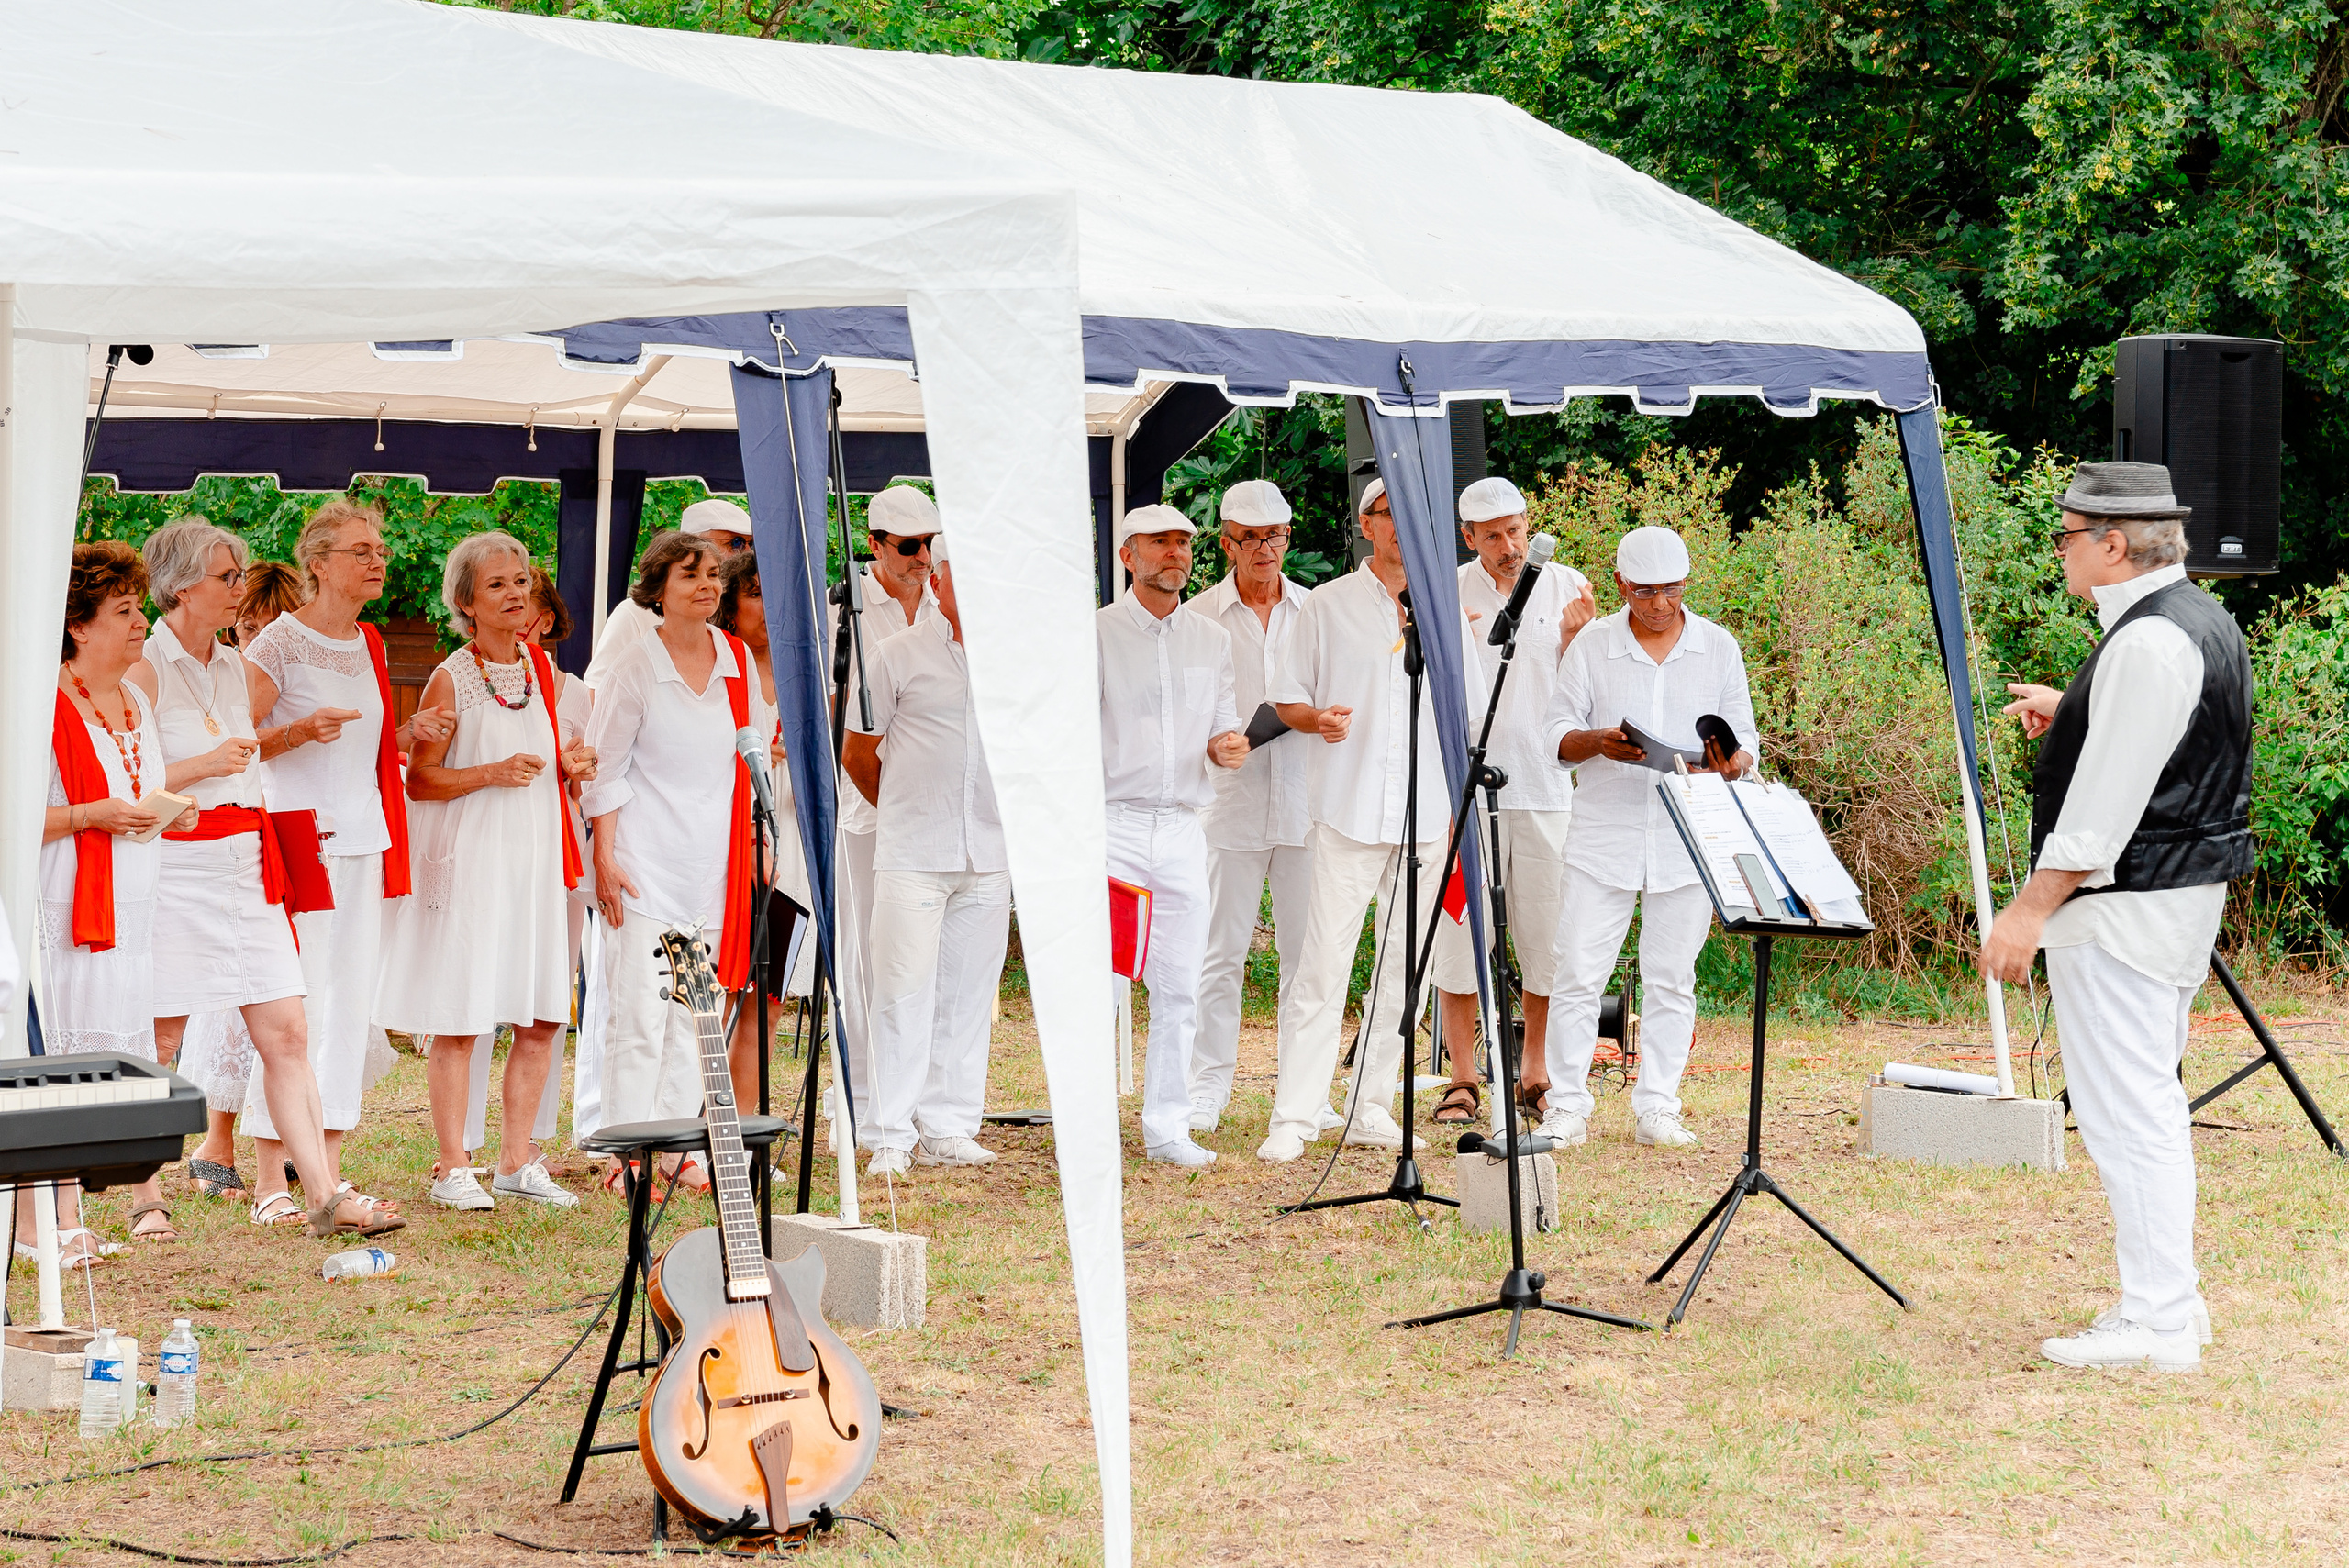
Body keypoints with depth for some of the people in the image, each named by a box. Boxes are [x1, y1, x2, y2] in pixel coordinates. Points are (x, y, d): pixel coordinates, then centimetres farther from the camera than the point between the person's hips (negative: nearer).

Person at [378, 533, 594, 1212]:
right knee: (460, 1017, -4)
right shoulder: (451, 679, -6)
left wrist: (567, 767, 2)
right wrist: (493, 773, -19)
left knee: (543, 1017, 5)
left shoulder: (545, 670, 11)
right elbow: (419, 779, -6)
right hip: (468, 856, -6)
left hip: (535, 851, 6)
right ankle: (452, 1168, 2)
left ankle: (516, 1161, 15)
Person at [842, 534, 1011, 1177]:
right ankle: (891, 1137, -4)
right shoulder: (898, 655, 0)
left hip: (989, 855, 4)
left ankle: (948, 1128, 14)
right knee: (904, 992, -7)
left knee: (967, 993, 6)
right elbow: (858, 752, 7)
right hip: (911, 857, -4)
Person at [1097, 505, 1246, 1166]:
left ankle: (1167, 1128, 10)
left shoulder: (1213, 640, 15)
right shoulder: (1095, 633, 1)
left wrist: (1224, 746, -4)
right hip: (1113, 821, -4)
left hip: (1183, 827, 4)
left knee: (1178, 987, 3)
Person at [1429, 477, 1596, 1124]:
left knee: (1547, 937, 3)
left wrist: (1573, 638, -11)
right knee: (1460, 931, -3)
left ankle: (1538, 1074, 14)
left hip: (1545, 786, 1)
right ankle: (1462, 1082, 3)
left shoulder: (1566, 587, 7)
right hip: (1466, 785, -1)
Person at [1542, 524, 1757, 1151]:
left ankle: (1657, 1110, 10)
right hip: (1604, 834, -1)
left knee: (1670, 978, 4)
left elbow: (1745, 740, 8)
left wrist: (1729, 763, -16)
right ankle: (1566, 1108, 3)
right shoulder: (1592, 645, 4)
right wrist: (1600, 742, -19)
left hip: (1688, 837, 1)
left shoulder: (1719, 647, 7)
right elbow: (1557, 735, 3)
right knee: (1578, 973, -4)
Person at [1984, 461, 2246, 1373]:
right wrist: (2072, 715, 17)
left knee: (2126, 1112, -7)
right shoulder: (2204, 623, 12)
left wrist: (2031, 910, -21)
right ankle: (2171, 1299, 23)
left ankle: (2156, 1324, -5)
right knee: (2152, 1104, 17)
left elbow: (2110, 796, -23)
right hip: (2186, 892, 11)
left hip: (2124, 909, -11)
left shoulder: (2147, 642, -20)